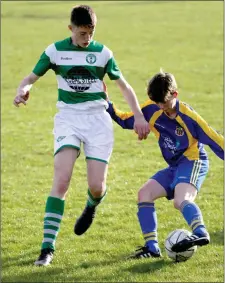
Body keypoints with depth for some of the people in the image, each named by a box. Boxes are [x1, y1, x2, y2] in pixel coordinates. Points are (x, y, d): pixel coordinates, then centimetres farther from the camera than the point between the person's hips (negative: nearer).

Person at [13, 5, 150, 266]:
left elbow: (123, 85, 10)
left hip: (98, 119, 1)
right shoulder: (55, 51, 1)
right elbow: (31, 78, 5)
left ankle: (91, 207, 34)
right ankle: (48, 247, -18)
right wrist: (22, 90, -19)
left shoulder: (102, 53, 3)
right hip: (68, 118, -1)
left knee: (97, 187, -7)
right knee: (61, 180, -19)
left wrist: (139, 116, 1)